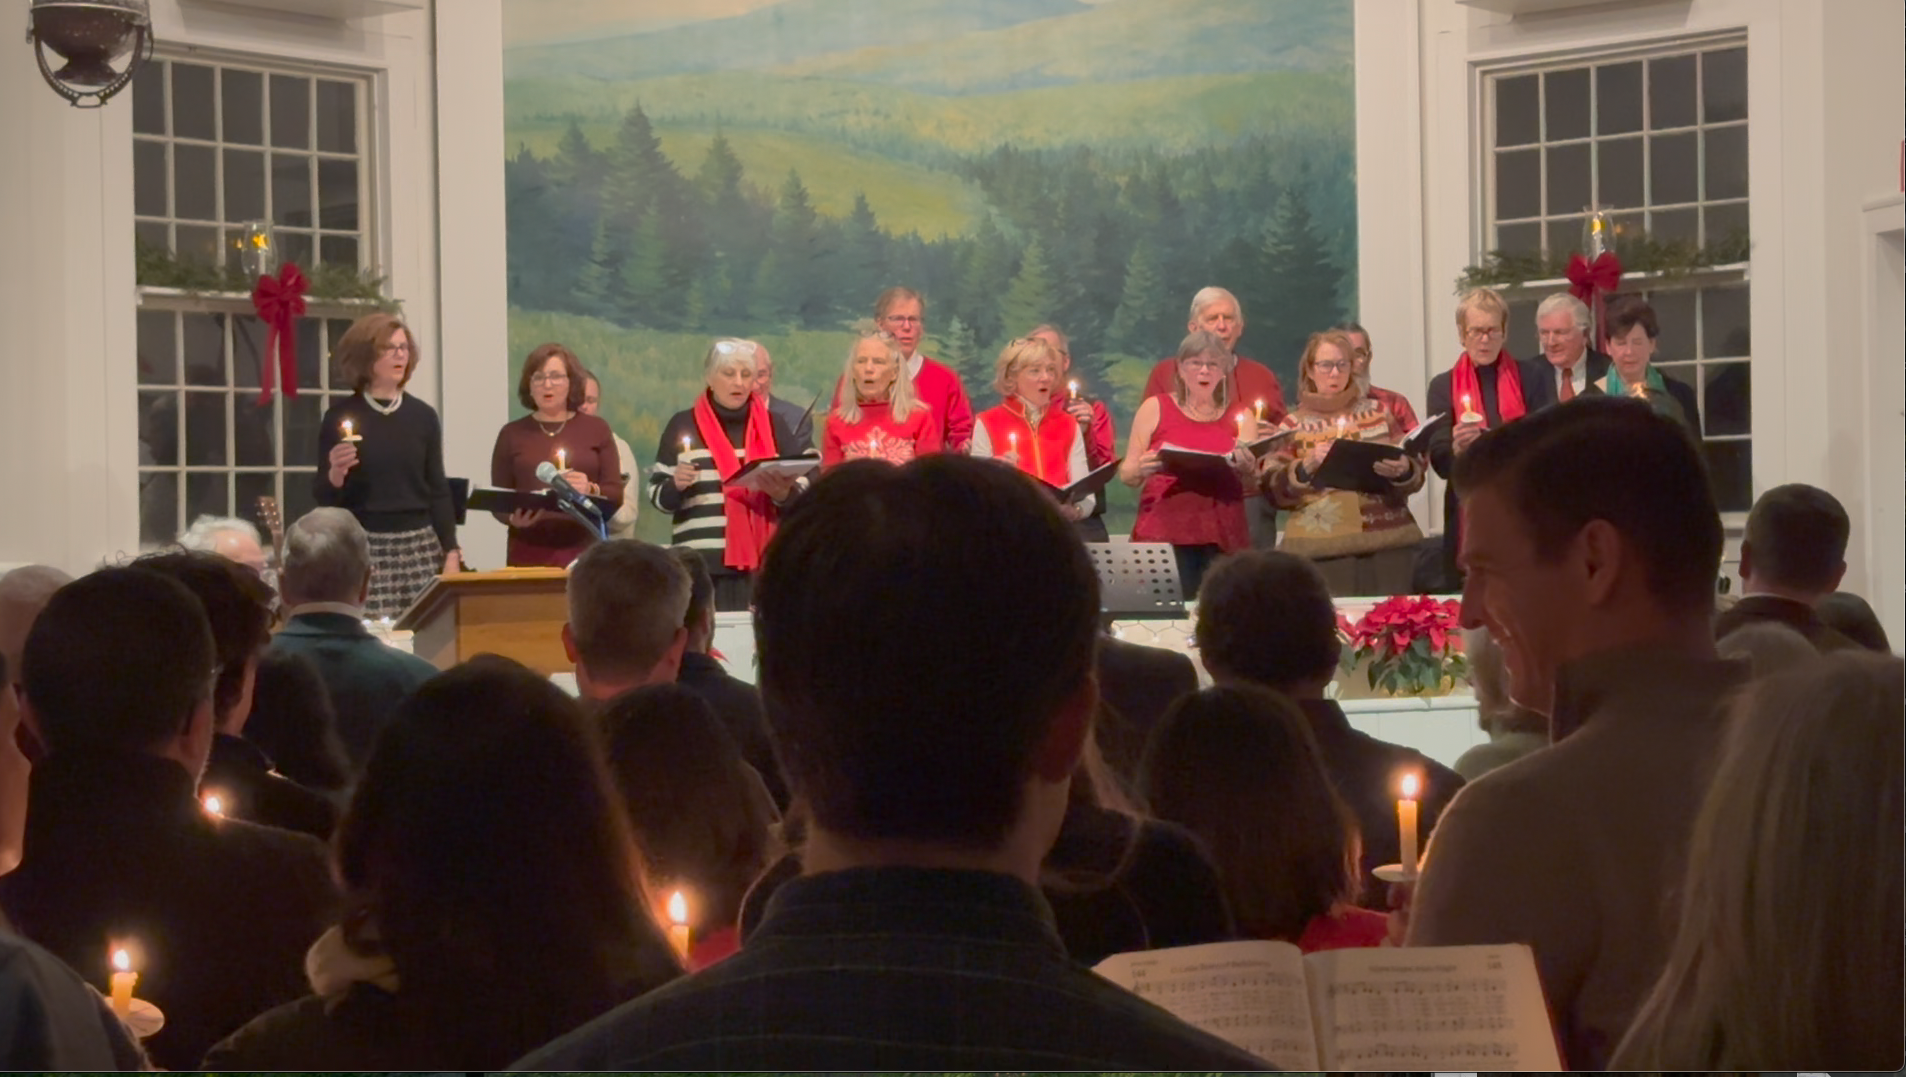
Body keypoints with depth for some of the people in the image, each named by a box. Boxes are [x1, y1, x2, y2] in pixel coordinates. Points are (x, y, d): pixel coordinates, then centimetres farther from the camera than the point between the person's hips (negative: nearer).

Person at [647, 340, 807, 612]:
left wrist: (783, 494, -11)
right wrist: (676, 486, -12)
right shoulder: (683, 425, 8)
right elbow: (658, 494, 8)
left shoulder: (773, 425, 11)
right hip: (702, 565, -1)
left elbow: (803, 494, 10)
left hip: (763, 564, 1)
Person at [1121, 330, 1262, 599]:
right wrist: (1141, 471, -15)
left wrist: (1248, 470, -11)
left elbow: (1255, 484, 10)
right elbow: (1126, 474, 7)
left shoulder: (1240, 416, 12)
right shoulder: (1155, 408, 7)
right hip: (1164, 533, -2)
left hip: (1223, 536, 2)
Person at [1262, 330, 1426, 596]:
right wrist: (1307, 467, -15)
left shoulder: (1378, 412, 14)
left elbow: (1418, 469, 12)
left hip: (1388, 542, 2)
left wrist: (1403, 471, -11)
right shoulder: (1293, 425, 9)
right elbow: (1273, 488, 2)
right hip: (1322, 548, -2)